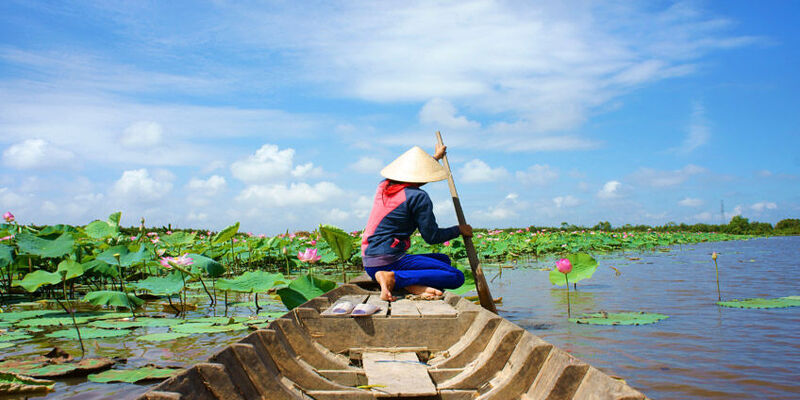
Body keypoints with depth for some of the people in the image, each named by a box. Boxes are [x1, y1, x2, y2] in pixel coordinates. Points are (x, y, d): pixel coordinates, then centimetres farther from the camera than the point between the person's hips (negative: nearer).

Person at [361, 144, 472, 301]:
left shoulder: (384, 185, 12)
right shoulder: (418, 197, -12)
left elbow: (411, 174, 35)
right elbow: (432, 237, -8)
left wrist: (435, 157, 50)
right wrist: (459, 229, 11)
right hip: (389, 261, -9)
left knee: (443, 259, 22)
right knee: (457, 277, -13)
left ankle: (413, 283, -8)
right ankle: (393, 278, -21)